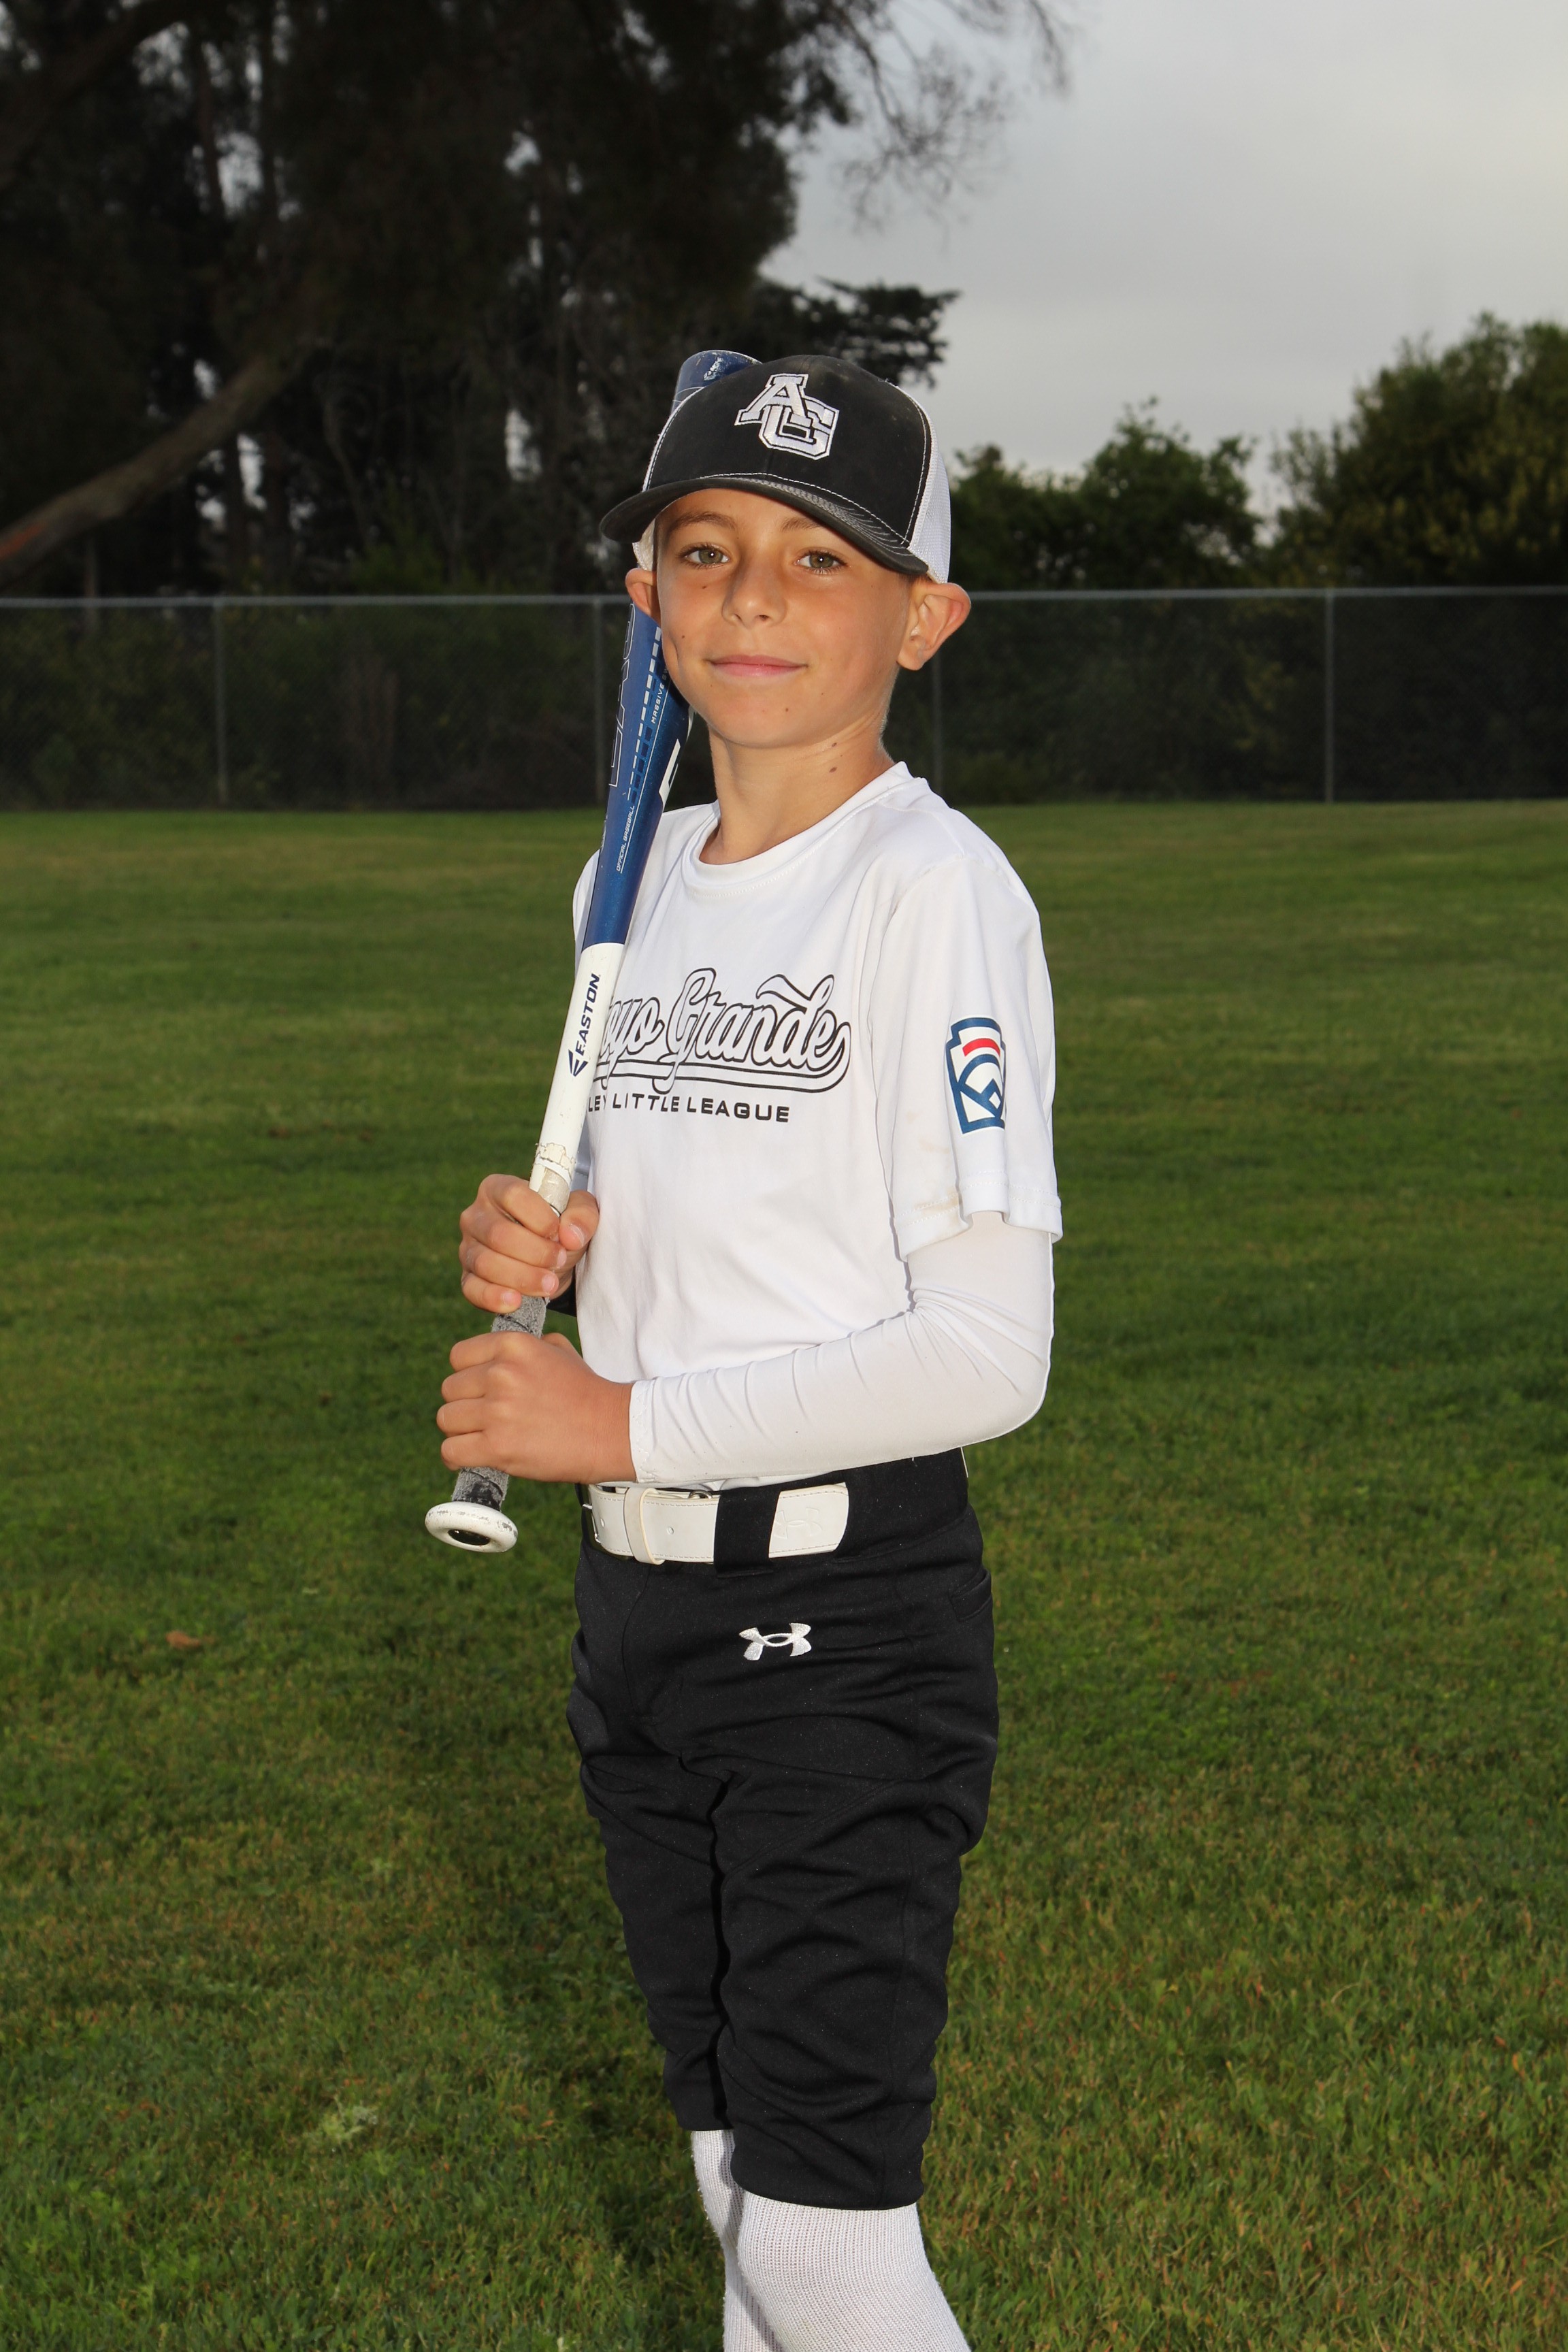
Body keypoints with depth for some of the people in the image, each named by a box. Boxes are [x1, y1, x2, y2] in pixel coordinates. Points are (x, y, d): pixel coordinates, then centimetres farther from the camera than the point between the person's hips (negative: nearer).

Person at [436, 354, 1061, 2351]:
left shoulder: (936, 891, -14)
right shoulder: (631, 883, 10)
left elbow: (988, 1354, -20)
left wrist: (626, 1424, -19)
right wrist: (535, 1252, -1)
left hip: (847, 1614, -7)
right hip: (640, 1600, 8)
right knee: (741, 2184, 16)